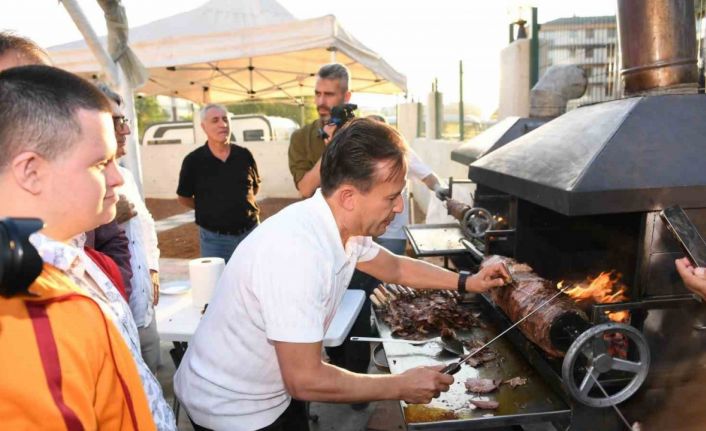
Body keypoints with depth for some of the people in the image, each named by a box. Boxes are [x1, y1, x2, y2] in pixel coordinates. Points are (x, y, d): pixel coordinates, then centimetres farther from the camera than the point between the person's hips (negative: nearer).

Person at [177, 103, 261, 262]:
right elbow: (184, 198, 5)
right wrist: (209, 208, 3)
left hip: (250, 232, 3)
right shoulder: (193, 161, -7)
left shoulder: (244, 155, 0)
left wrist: (239, 205, 6)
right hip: (214, 238, -2)